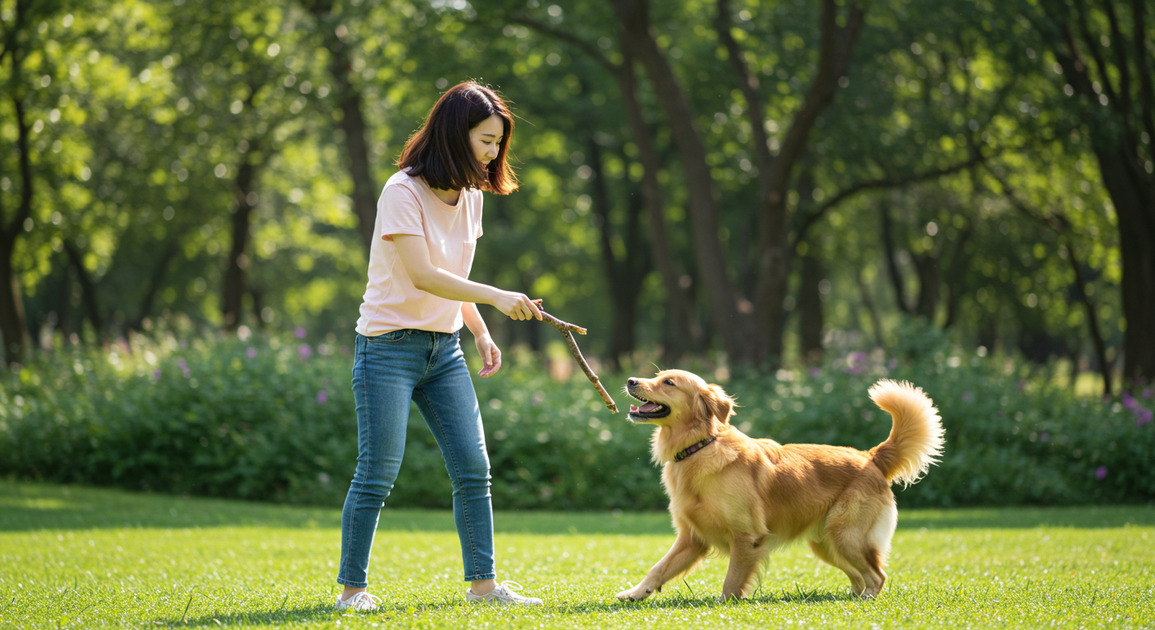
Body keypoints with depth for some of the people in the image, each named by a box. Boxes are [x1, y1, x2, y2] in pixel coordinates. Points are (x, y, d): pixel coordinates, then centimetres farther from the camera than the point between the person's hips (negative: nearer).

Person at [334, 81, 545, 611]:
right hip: (389, 346, -7)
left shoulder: (469, 195, 9)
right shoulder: (403, 191, -15)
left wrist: (480, 333, 8)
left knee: (473, 469, 2)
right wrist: (496, 297, -29)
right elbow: (423, 276, -24)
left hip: (443, 348, 7)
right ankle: (352, 588, 3)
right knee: (378, 473, -6)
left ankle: (483, 582, 9)